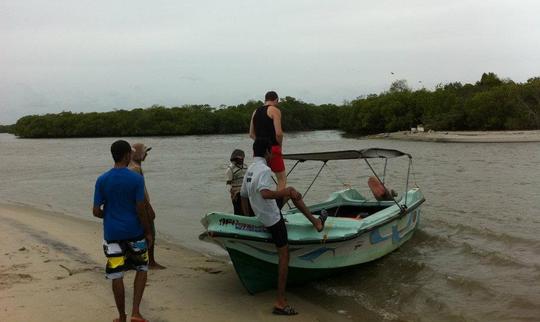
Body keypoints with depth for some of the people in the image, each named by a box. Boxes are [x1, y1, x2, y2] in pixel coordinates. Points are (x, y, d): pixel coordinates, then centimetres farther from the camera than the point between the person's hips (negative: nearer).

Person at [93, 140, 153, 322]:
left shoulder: (102, 180, -2)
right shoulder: (137, 179, -10)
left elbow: (96, 211, -1)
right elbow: (140, 210, -12)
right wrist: (148, 232, -1)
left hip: (112, 233, 2)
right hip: (134, 232, -2)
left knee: (116, 275, 9)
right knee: (142, 268, 17)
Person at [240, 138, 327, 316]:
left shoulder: (249, 170, 8)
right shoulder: (264, 169, -21)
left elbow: (243, 196, 17)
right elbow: (265, 193, -37)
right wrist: (286, 192, -26)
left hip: (262, 216, 9)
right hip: (273, 218, -9)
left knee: (291, 192, 22)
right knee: (284, 256, -4)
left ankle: (315, 221, 27)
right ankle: (280, 302, -4)